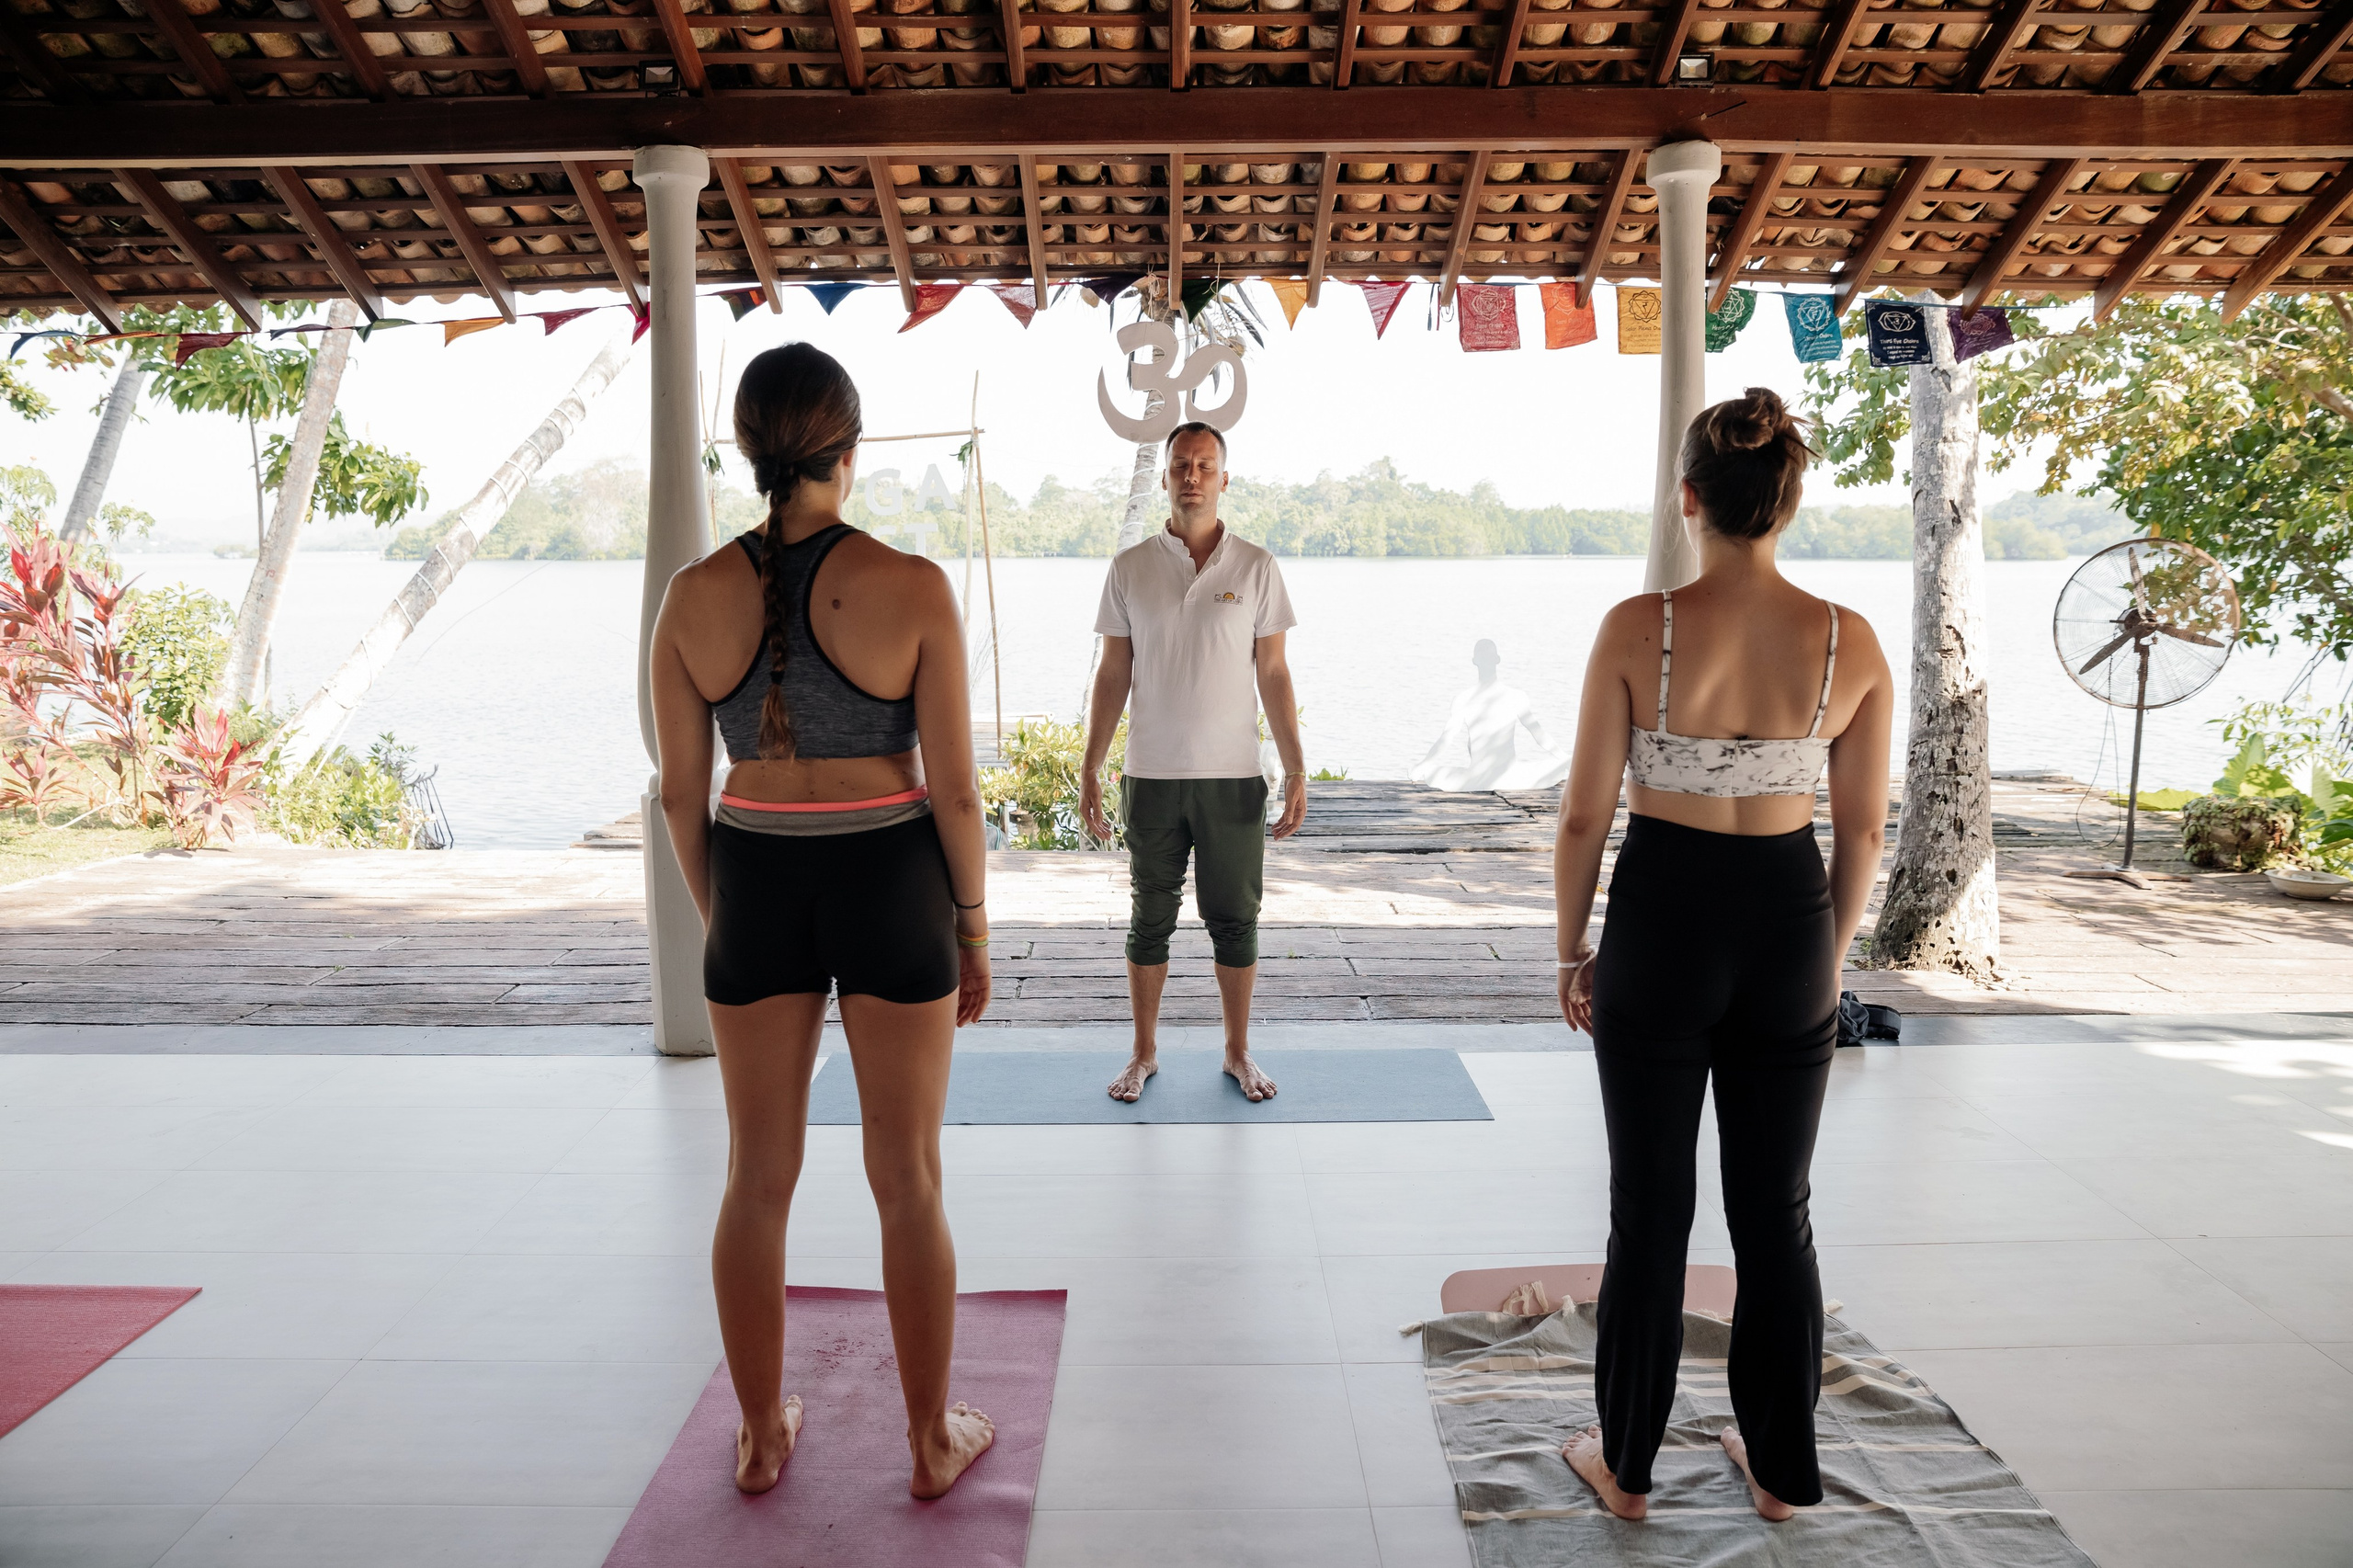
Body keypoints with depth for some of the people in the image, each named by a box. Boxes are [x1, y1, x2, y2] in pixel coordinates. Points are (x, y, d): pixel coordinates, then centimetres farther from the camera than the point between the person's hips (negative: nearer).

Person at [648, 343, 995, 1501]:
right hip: (889, 888, -2)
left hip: (757, 890, 3)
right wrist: (973, 931, 2)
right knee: (908, 1180, 11)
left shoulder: (693, 595, -5)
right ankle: (933, 1440, 24)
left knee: (760, 1176, 16)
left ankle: (762, 1436, 29)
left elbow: (680, 792, 1)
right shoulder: (913, 588, -13)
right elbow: (954, 787, -11)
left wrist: (717, 920, 15)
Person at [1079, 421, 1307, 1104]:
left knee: (1235, 919, 7)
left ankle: (1238, 1053, 23)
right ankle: (1144, 1053, 24)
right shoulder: (1130, 568, 2)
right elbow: (1113, 675, 5)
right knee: (1150, 918, 9)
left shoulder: (1256, 567, 0)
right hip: (1151, 777, 1)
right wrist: (1090, 770, 1)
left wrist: (1296, 770, -3)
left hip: (1233, 776, 0)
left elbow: (1274, 675, 2)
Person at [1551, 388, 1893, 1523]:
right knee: (1776, 1212, 18)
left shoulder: (1637, 628, -13)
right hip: (1788, 921, 2)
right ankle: (1781, 1466, 33)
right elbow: (1862, 833, 2)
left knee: (1650, 1210, 12)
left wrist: (1572, 951, 4)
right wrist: (1830, 952, 17)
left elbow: (1585, 814, -9)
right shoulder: (1850, 642, -5)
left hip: (1661, 921, -2)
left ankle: (1624, 1463, 28)